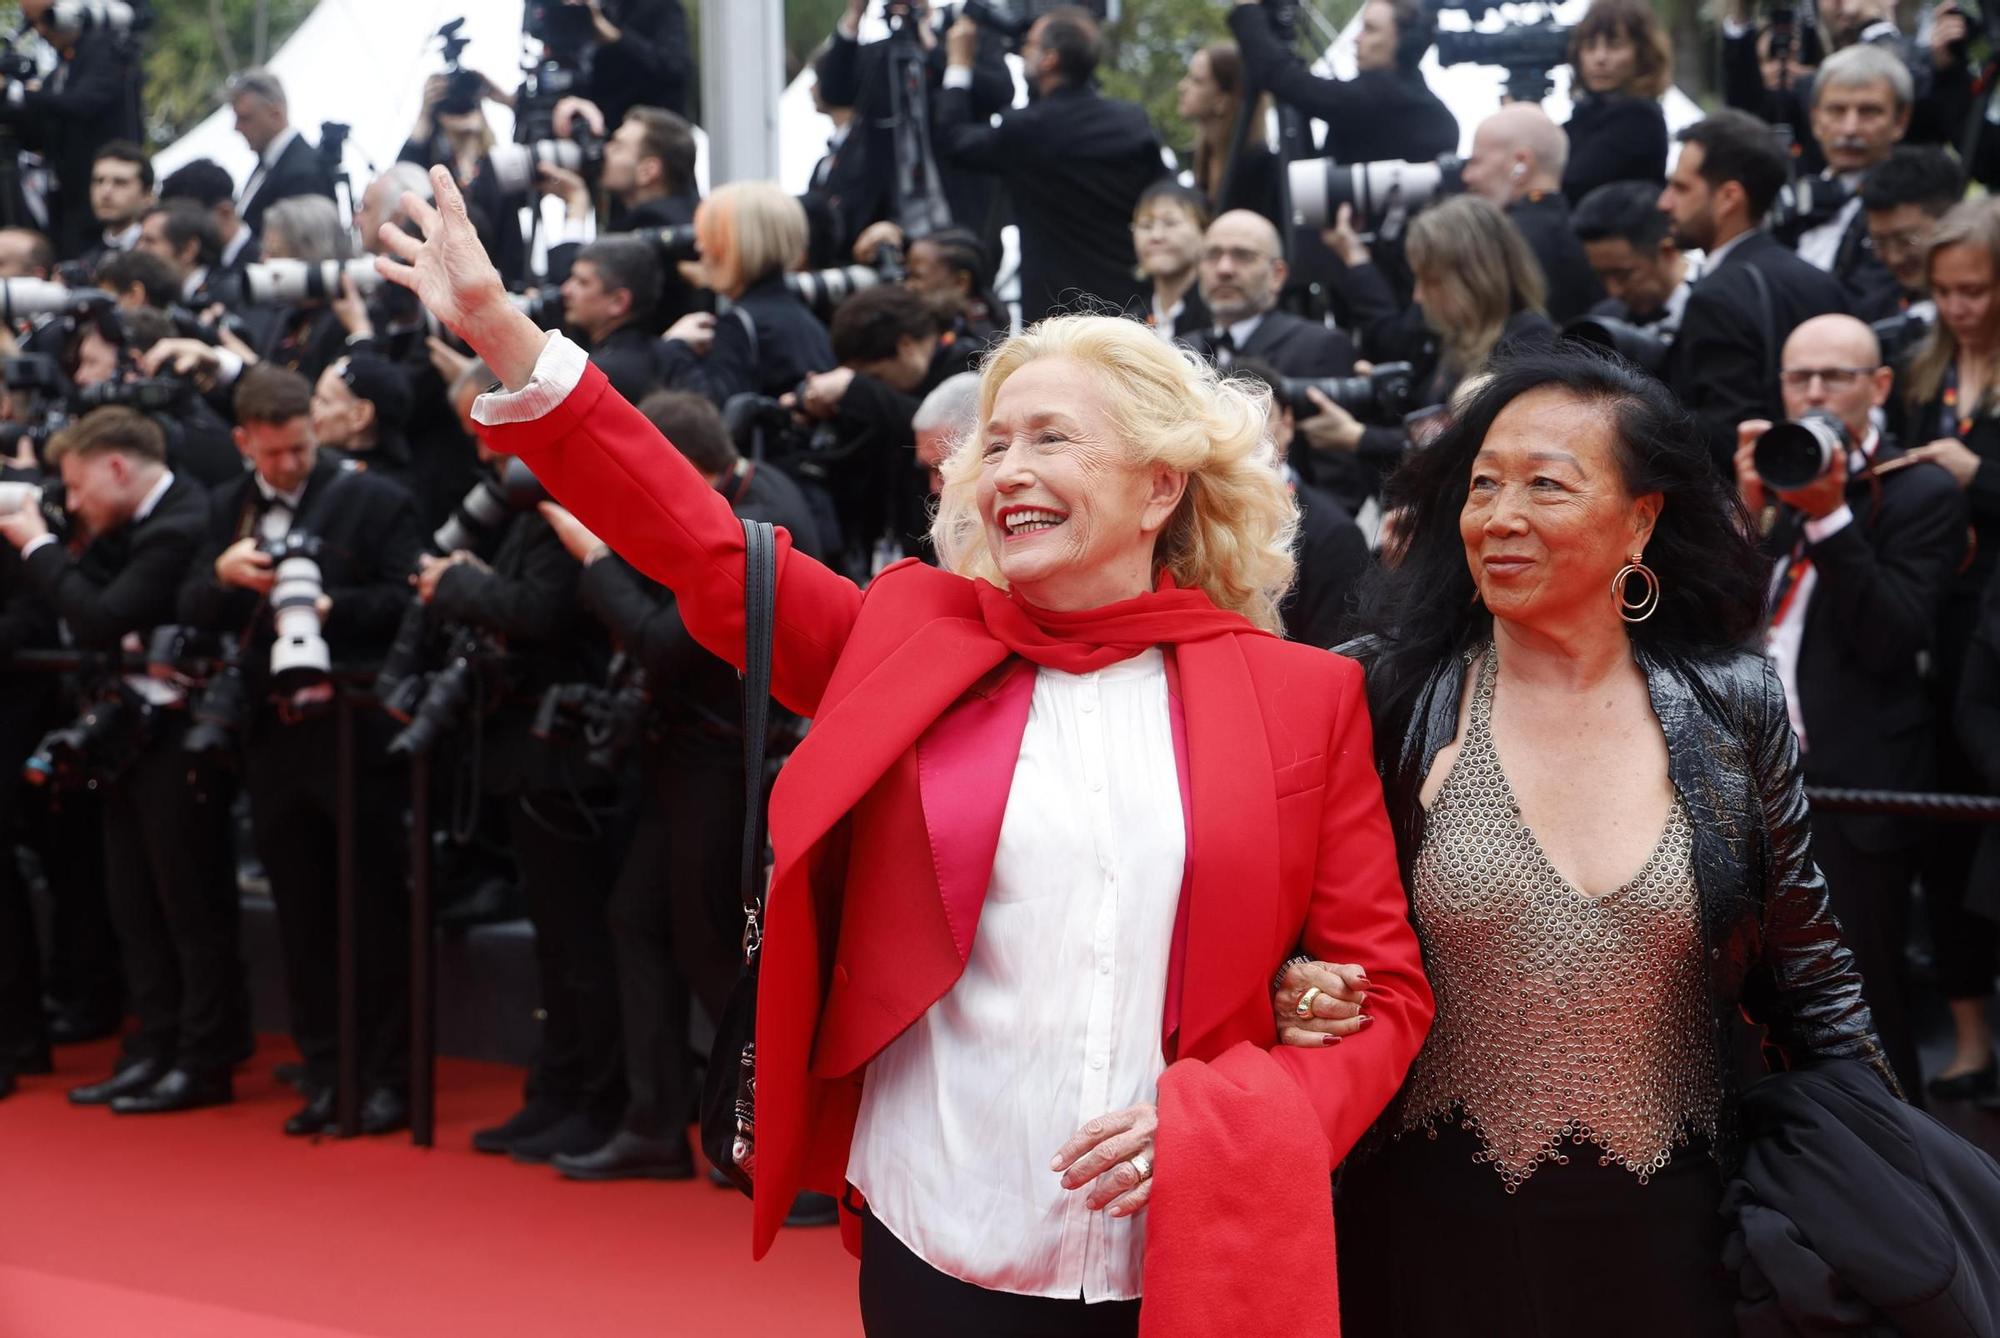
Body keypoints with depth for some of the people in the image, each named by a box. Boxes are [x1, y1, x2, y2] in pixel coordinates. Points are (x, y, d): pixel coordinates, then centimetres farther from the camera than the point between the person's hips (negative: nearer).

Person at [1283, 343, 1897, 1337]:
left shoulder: (1735, 710, -1)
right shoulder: (1391, 698, -6)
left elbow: (1805, 974, 6)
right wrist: (1296, 993, -16)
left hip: (1668, 1243, 1)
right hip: (1439, 1243, -1)